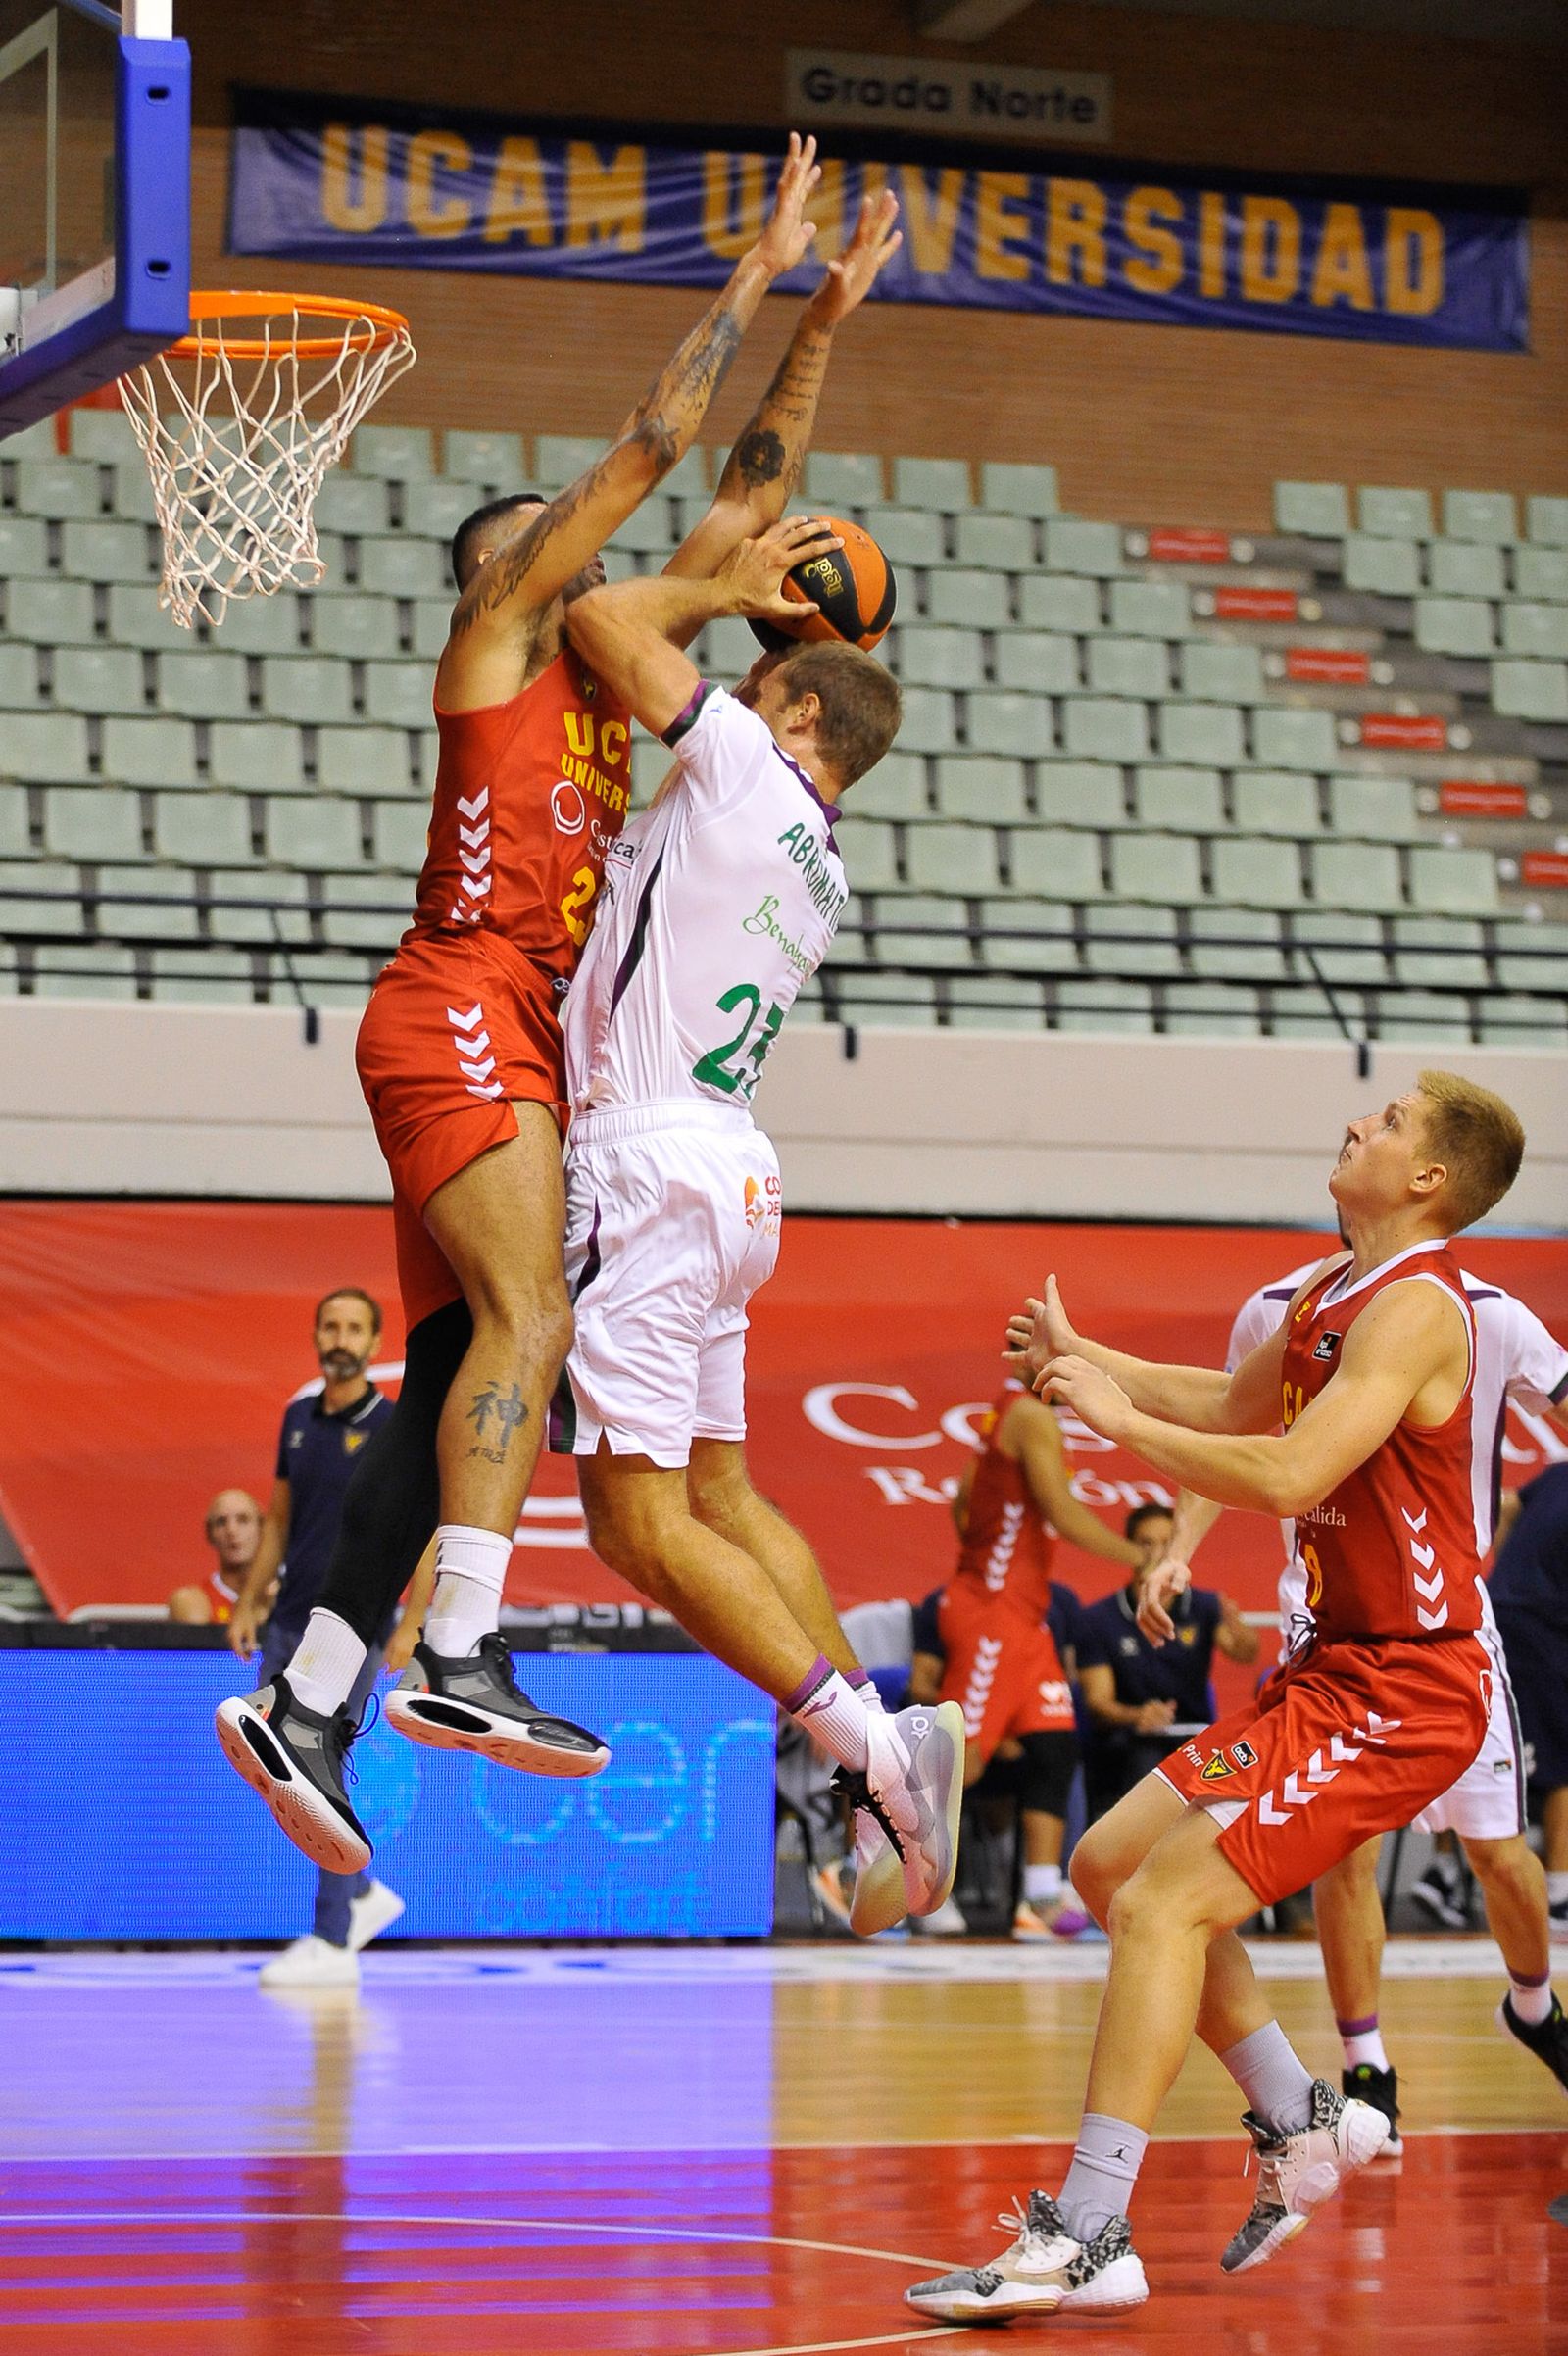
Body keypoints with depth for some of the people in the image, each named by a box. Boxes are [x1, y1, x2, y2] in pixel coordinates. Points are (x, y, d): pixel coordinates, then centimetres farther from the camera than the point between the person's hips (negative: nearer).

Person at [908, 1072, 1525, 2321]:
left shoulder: (1414, 1307, -18)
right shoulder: (1335, 1293, 12)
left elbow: (1288, 1476, -29)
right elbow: (1236, 1403, 32)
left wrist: (1119, 1418, -18)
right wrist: (1087, 1360, 22)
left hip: (1400, 1690, -10)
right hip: (1334, 1666, 10)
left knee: (1164, 1902, -18)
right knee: (1112, 1864, 13)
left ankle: (1089, 2239, -19)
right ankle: (1306, 2126, 20)